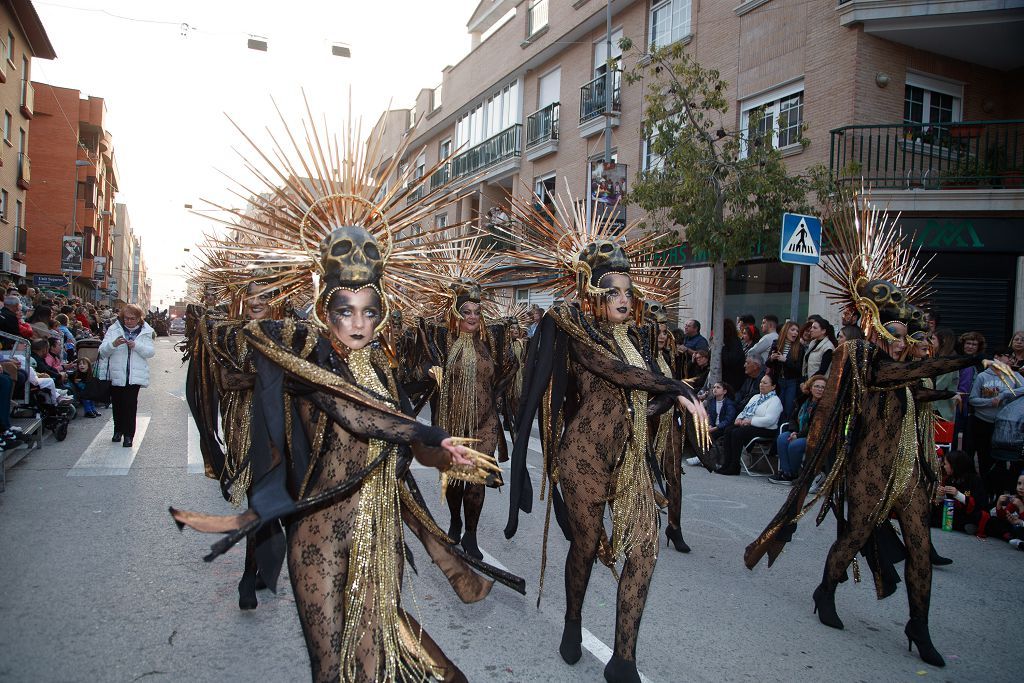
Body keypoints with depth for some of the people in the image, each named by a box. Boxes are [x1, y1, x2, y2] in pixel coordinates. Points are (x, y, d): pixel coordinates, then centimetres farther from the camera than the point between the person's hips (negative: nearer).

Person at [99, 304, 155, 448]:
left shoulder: (145, 332, 4)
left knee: (130, 405, -6)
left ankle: (129, 434, 1)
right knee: (117, 404, 12)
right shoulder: (114, 329, 4)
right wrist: (113, 344, -22)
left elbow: (151, 352, -4)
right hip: (116, 375, 2)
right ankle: (118, 430, 30)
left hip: (135, 375, -2)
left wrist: (136, 346, -20)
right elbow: (102, 351, -2)